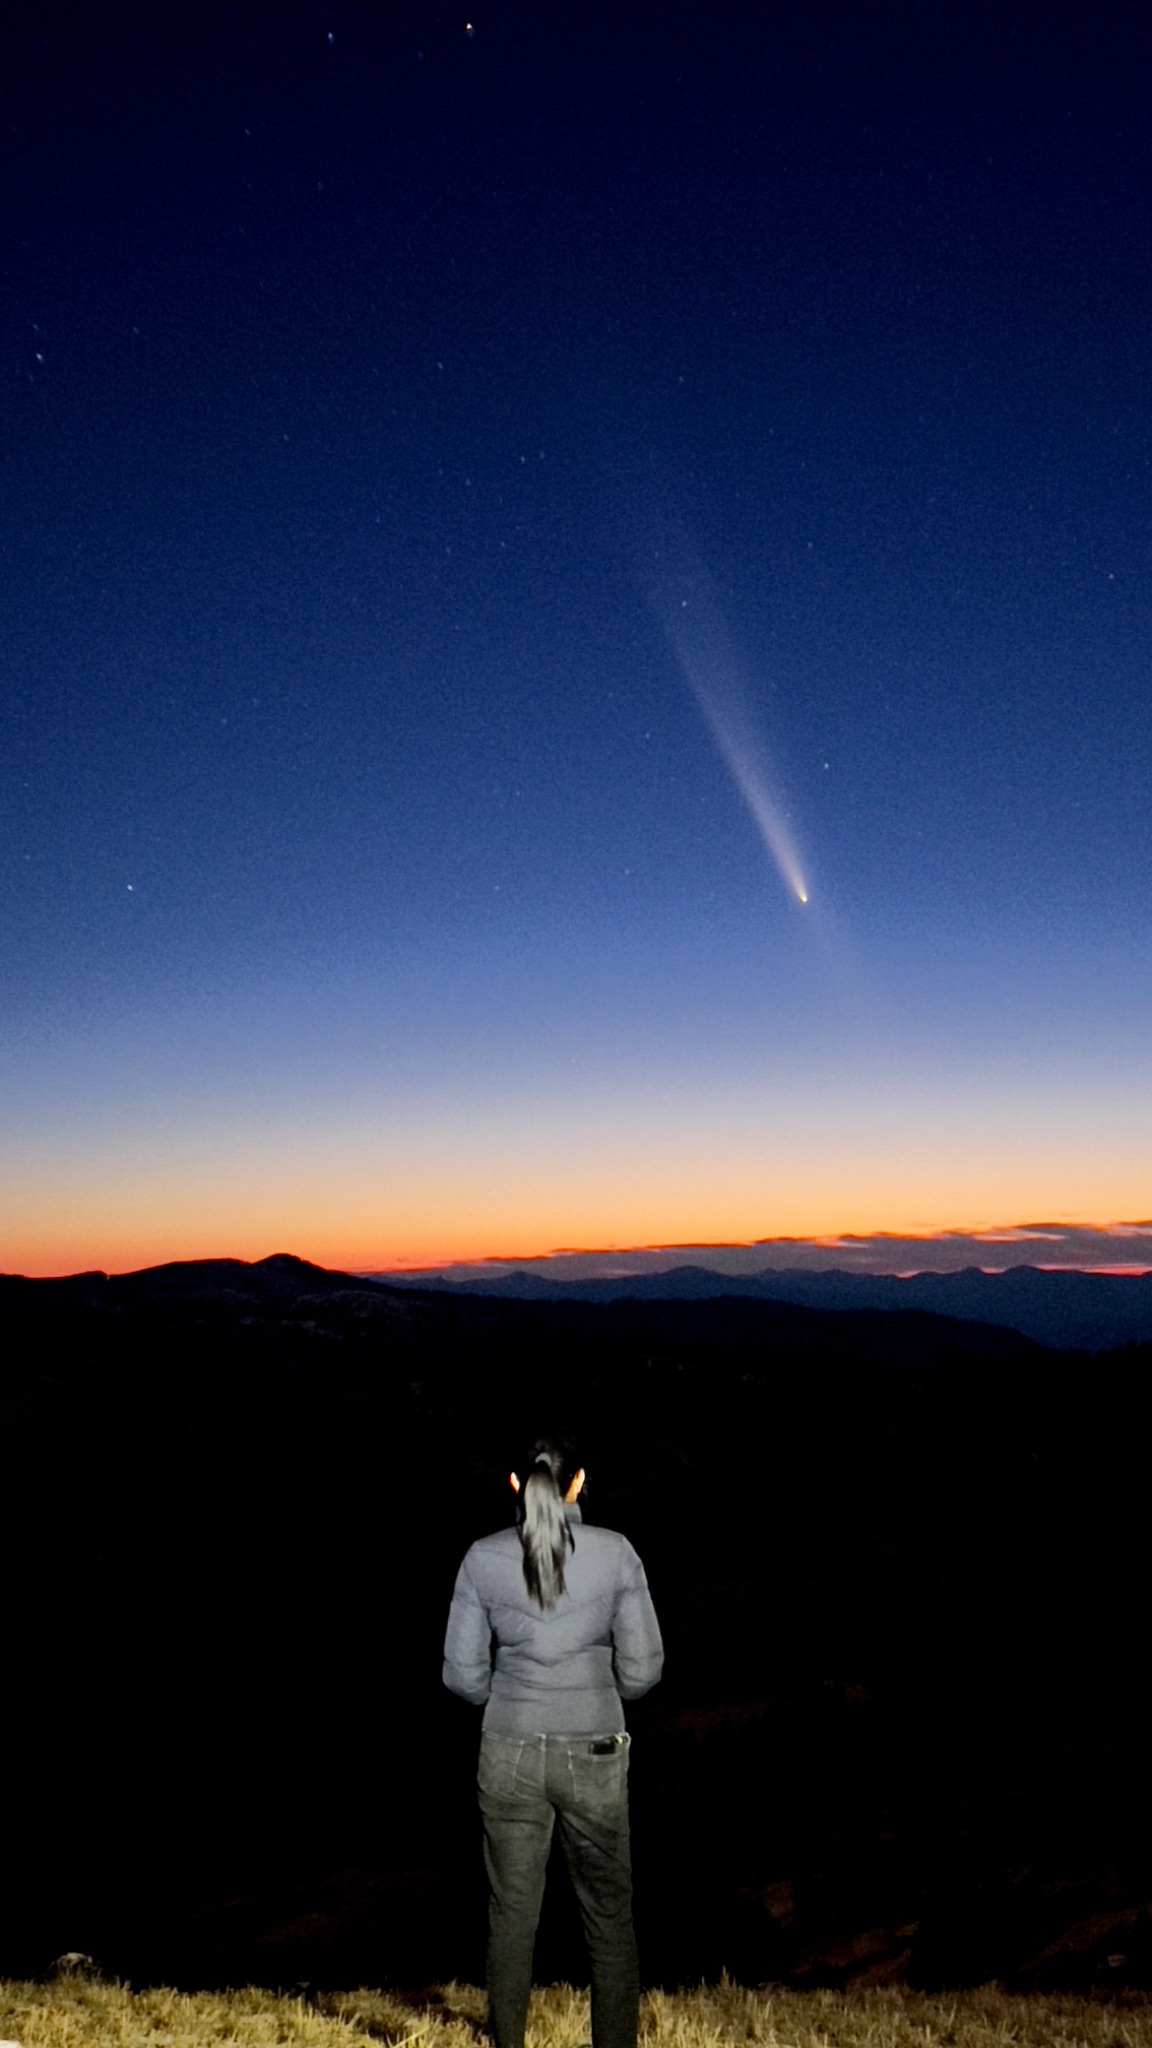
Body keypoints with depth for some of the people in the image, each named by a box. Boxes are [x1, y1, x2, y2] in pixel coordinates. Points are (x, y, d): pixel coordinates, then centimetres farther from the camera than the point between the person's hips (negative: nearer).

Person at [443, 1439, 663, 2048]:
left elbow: (462, 1672, -2)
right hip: (594, 1753, -1)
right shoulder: (615, 1552, -9)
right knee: (609, 1916, 15)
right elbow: (643, 1666, -6)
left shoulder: (483, 1557, -7)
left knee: (511, 1915, 15)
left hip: (510, 1753, 1)